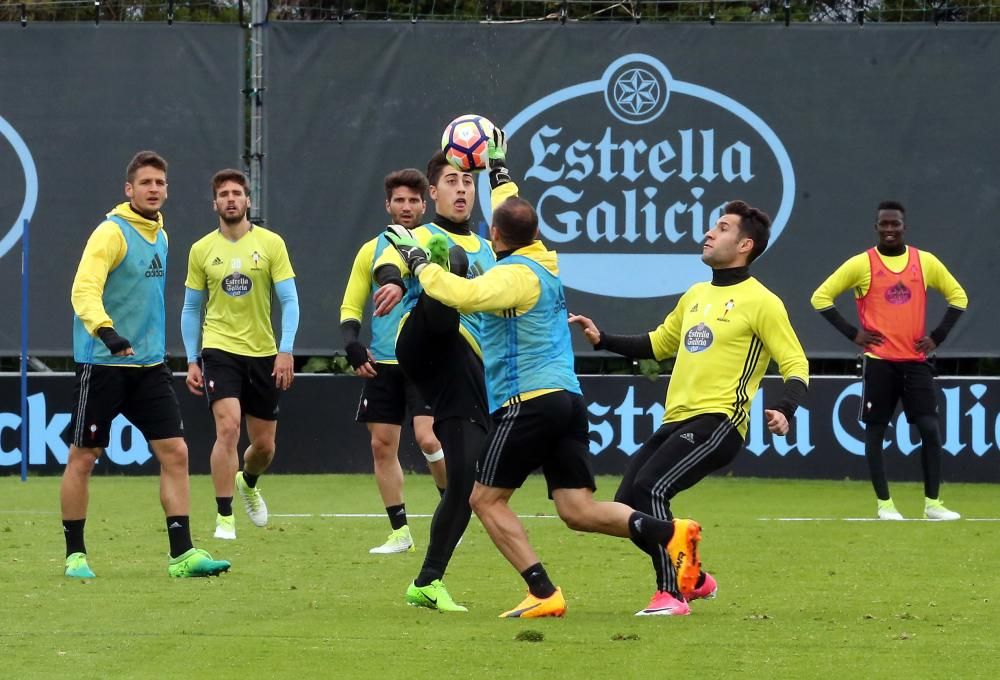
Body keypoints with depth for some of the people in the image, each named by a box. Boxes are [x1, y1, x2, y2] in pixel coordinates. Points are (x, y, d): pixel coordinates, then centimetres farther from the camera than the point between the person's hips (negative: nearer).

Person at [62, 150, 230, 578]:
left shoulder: (159, 236, 12)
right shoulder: (112, 232, -12)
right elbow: (84, 290, -24)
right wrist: (104, 330, -40)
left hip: (148, 364, 7)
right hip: (103, 363, -7)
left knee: (175, 453, -3)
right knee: (82, 458, 1)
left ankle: (181, 555, -3)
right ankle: (75, 555, 12)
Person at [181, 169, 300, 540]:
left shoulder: (271, 243, -2)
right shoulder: (201, 250, 2)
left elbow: (289, 300, -3)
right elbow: (191, 309, 8)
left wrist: (286, 351, -13)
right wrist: (192, 361, 2)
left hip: (264, 354, 1)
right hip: (220, 351, -1)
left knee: (264, 445, 10)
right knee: (228, 428, -20)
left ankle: (247, 483, 45)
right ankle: (224, 517, -14)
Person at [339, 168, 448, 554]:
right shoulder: (372, 250, 7)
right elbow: (351, 305, 11)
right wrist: (351, 343, -7)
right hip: (382, 363, 3)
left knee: (428, 438, -17)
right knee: (382, 445, 2)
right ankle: (400, 533, 11)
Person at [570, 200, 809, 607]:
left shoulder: (760, 302, -4)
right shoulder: (696, 295, 20)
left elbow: (795, 365, -6)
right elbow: (658, 344, 33)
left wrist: (784, 410, -24)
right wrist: (602, 339, 22)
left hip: (717, 422, -8)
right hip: (676, 421, 9)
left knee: (650, 488, -24)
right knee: (627, 503, 4)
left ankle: (672, 594, -18)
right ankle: (694, 580, 22)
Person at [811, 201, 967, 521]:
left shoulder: (925, 262, 4)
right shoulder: (861, 264, -3)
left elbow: (958, 296, 14)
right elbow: (821, 296, 0)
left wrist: (937, 336, 4)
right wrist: (852, 332, -6)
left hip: (916, 360, 2)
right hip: (879, 361, -2)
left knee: (930, 429, -6)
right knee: (875, 430, 1)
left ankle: (933, 503, -1)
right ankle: (884, 504, 10)